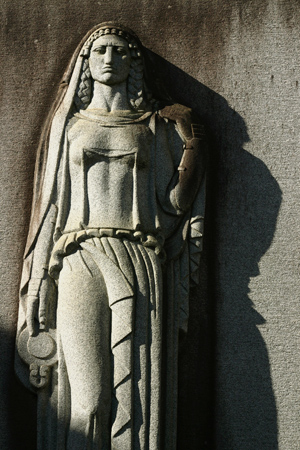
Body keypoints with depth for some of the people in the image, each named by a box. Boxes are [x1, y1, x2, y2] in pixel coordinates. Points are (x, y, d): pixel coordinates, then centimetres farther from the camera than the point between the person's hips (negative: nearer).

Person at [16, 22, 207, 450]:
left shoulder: (156, 127, 17)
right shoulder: (67, 126, 18)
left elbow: (170, 200, 17)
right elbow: (51, 205, 13)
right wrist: (40, 282, 6)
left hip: (139, 264, 0)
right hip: (81, 261, 0)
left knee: (136, 393, -6)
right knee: (86, 397, -9)